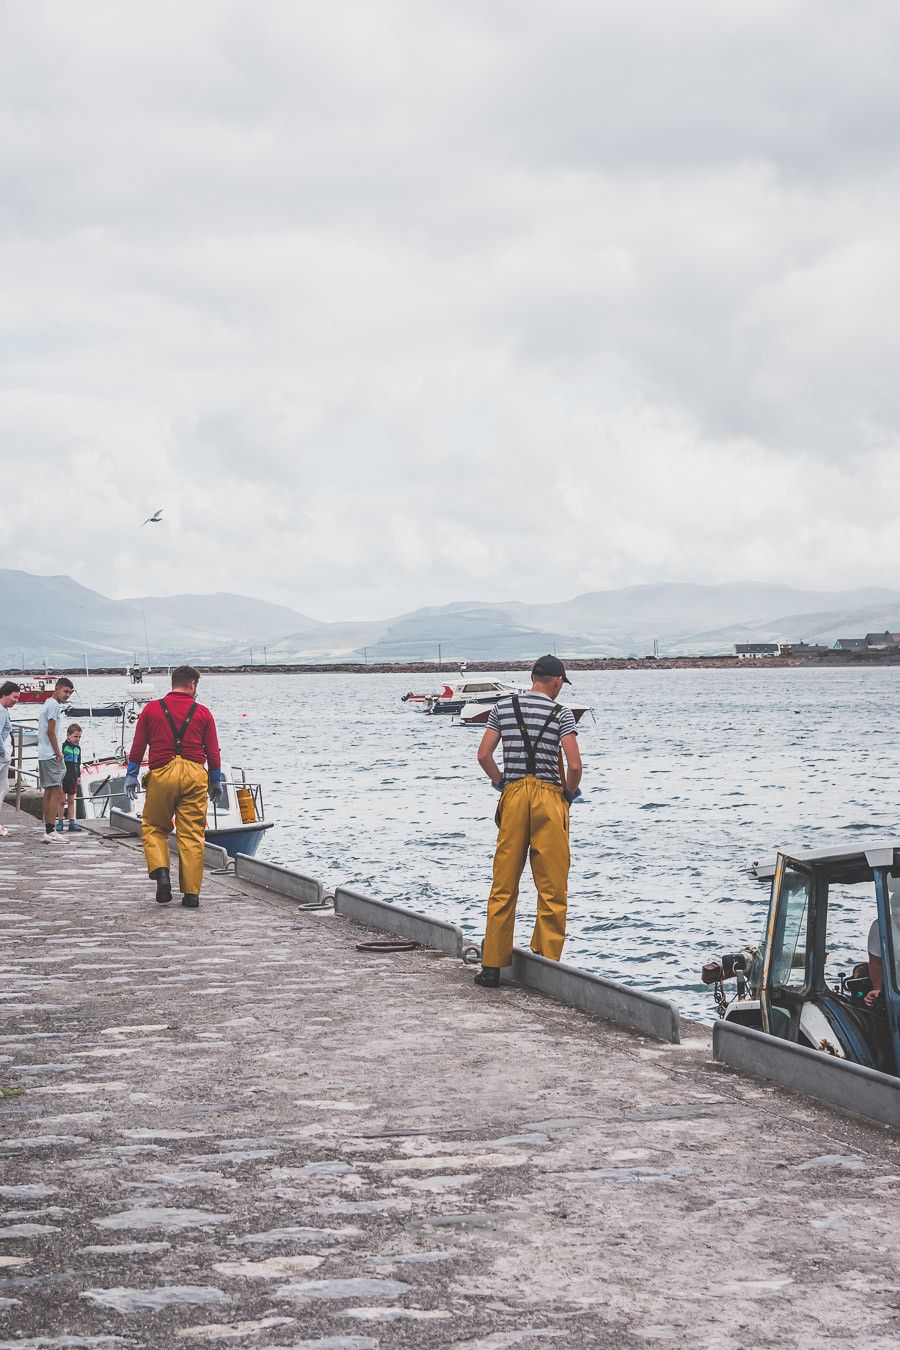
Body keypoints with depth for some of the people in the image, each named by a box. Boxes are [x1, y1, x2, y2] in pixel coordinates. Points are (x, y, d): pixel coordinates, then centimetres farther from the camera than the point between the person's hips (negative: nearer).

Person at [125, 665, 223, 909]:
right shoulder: (203, 713, 7)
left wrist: (131, 777, 12)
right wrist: (216, 782, 19)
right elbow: (213, 752, 8)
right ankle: (191, 893, 3)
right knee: (192, 835, 4)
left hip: (162, 774, 0)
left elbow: (138, 747, 5)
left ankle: (161, 875, -8)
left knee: (153, 828, 14)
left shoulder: (152, 709, 7)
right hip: (195, 775, 0)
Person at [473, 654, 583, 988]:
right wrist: (569, 793, 6)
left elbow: (483, 755, 3)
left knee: (503, 886, 7)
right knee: (552, 889, 4)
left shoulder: (503, 707, 7)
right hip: (549, 797, -3)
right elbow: (574, 764, -11)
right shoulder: (561, 713, -2)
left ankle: (492, 966, 8)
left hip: (513, 795, 3)